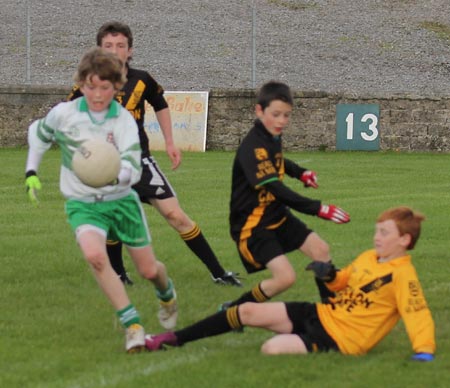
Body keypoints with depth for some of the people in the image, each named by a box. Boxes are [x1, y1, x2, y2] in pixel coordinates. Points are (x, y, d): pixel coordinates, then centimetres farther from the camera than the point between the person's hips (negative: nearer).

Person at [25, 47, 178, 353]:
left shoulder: (124, 121, -16)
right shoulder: (63, 114, -12)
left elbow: (133, 170, -26)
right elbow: (38, 133, 11)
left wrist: (115, 175, -48)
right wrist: (32, 173, 9)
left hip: (121, 199, 1)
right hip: (82, 203, -1)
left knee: (149, 269, 9)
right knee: (95, 255, -32)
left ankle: (167, 295, 50)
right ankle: (132, 325, -23)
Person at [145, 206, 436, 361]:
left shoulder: (402, 276, -16)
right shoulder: (367, 259, 9)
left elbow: (418, 314, -25)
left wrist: (424, 351, -39)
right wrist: (330, 276, 2)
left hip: (338, 339, -9)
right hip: (320, 314, 9)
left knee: (272, 349, -30)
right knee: (248, 311, 0)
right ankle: (172, 339, 6)